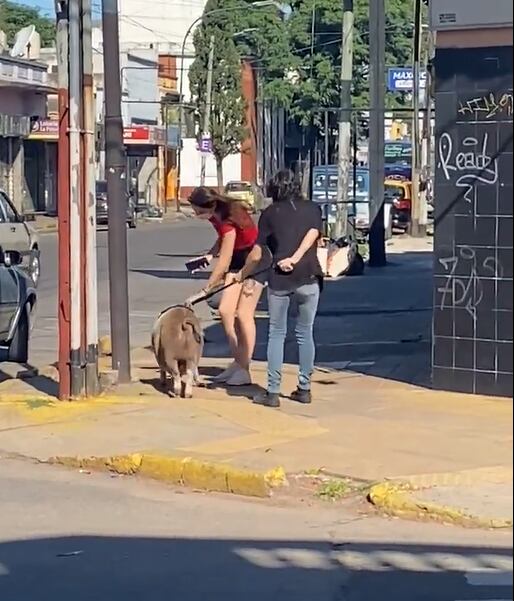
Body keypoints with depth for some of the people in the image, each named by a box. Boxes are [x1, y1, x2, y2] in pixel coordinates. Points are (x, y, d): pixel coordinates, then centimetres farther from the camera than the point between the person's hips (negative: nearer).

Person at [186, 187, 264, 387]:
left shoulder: (230, 220, -32)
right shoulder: (216, 217, -8)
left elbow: (223, 263, -32)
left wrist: (204, 291, -30)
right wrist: (210, 254, -7)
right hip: (237, 261, 8)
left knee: (243, 314, -9)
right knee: (225, 310, 1)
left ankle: (244, 370, -3)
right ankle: (237, 362, 11)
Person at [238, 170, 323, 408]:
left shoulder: (270, 213, 12)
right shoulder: (312, 208, 15)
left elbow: (256, 256, 12)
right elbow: (313, 234, -6)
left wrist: (242, 275, 26)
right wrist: (295, 259, -11)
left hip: (279, 279, -1)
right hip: (309, 277, 1)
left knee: (277, 334, 6)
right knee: (305, 334, 12)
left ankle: (273, 392, 3)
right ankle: (304, 389, 16)